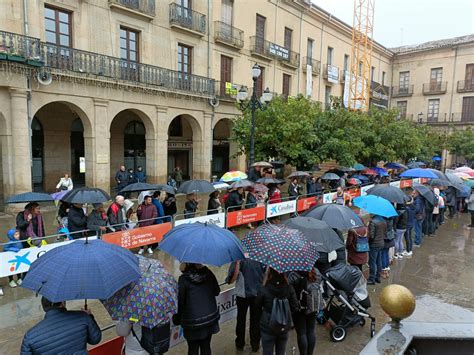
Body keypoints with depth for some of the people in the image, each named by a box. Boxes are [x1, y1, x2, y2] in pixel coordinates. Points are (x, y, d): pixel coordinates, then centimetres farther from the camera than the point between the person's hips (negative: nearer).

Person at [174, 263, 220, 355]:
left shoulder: (183, 279, -15)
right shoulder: (208, 273, -6)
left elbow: (180, 301, -11)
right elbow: (217, 292, 6)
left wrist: (177, 319, 4)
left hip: (193, 321, -3)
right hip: (210, 316, 3)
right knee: (206, 347, 19)